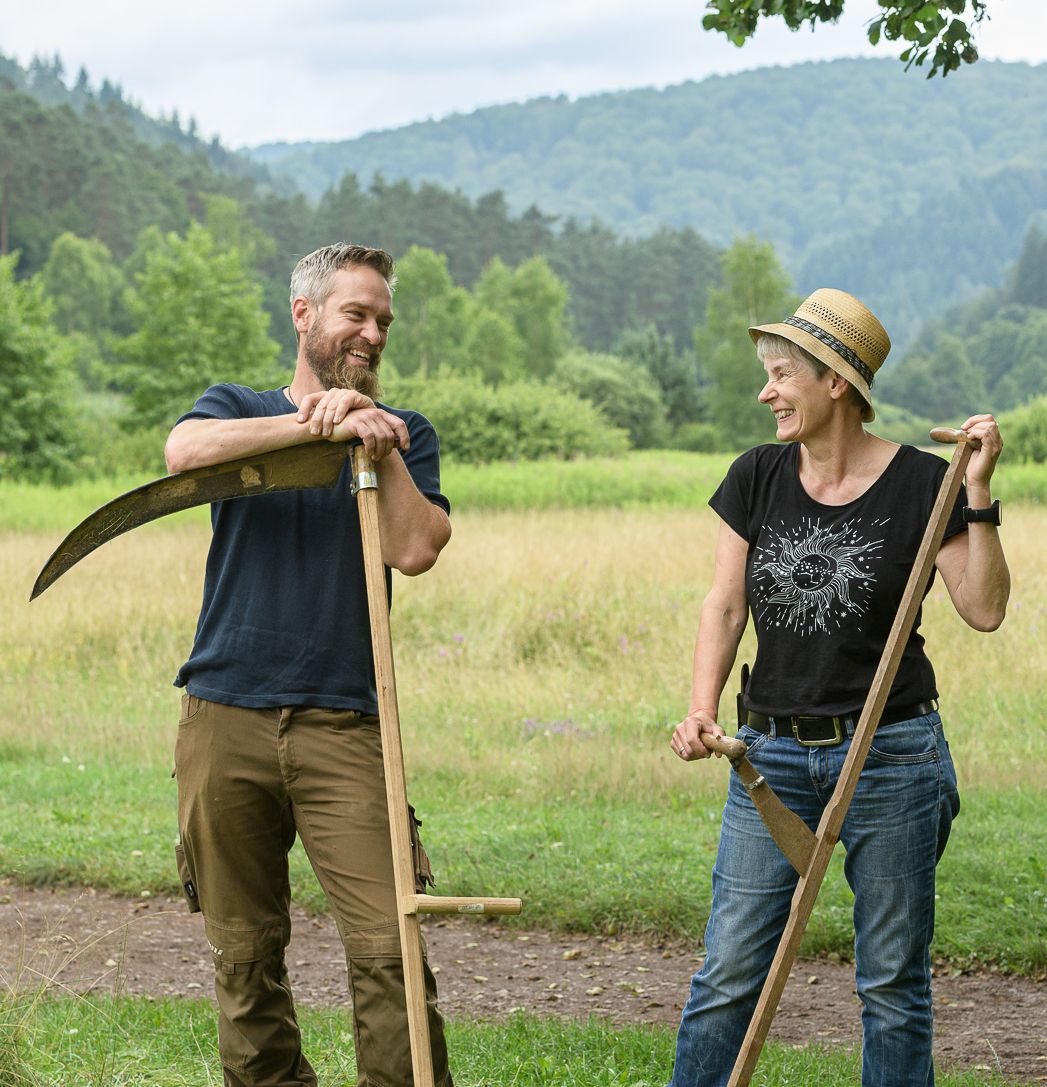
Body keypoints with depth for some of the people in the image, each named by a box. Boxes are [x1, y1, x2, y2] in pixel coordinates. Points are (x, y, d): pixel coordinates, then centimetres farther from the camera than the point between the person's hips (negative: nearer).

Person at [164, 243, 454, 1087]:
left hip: (342, 725, -1)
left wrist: (378, 449, -8)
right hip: (225, 719, 1)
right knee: (245, 954, 6)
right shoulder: (236, 409, 12)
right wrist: (320, 421, -17)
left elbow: (416, 550, -3)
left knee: (389, 949, -11)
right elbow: (185, 451, -13)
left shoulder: (402, 435, 13)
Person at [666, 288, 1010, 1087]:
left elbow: (984, 609, -10)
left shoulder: (920, 483, -6)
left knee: (893, 981, 6)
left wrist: (978, 495, -17)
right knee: (729, 975, 3)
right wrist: (703, 710, -10)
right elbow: (725, 603, 3)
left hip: (890, 757, -3)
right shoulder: (757, 478, 5)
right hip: (773, 753, 3)